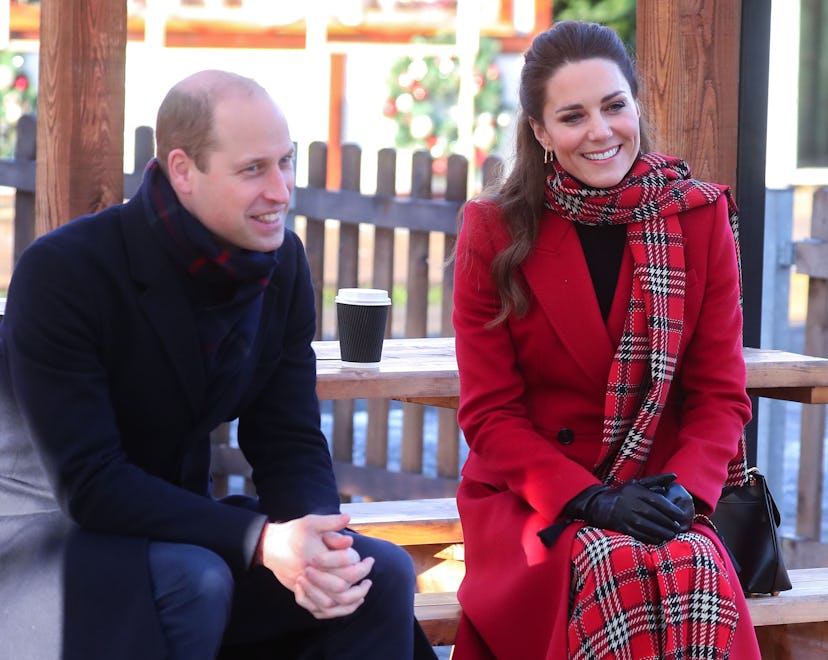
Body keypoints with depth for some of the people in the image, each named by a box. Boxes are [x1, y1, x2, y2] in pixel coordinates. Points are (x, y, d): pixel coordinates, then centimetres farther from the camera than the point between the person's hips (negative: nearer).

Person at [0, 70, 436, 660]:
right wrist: (258, 540, -34)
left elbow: (291, 442, -1)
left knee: (384, 574, -12)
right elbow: (89, 483, -26)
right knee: (193, 582, -35)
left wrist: (320, 541, -24)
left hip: (175, 528, 6)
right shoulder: (61, 272, -22)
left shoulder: (283, 264, -2)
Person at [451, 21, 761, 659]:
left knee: (698, 579, -33)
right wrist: (592, 500, -16)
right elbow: (490, 413, -1)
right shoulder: (495, 231, 0)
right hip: (529, 499, -1)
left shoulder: (701, 217, 4)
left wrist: (682, 490, -16)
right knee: (615, 574, -34)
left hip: (659, 497, 1)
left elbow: (720, 395, 4)